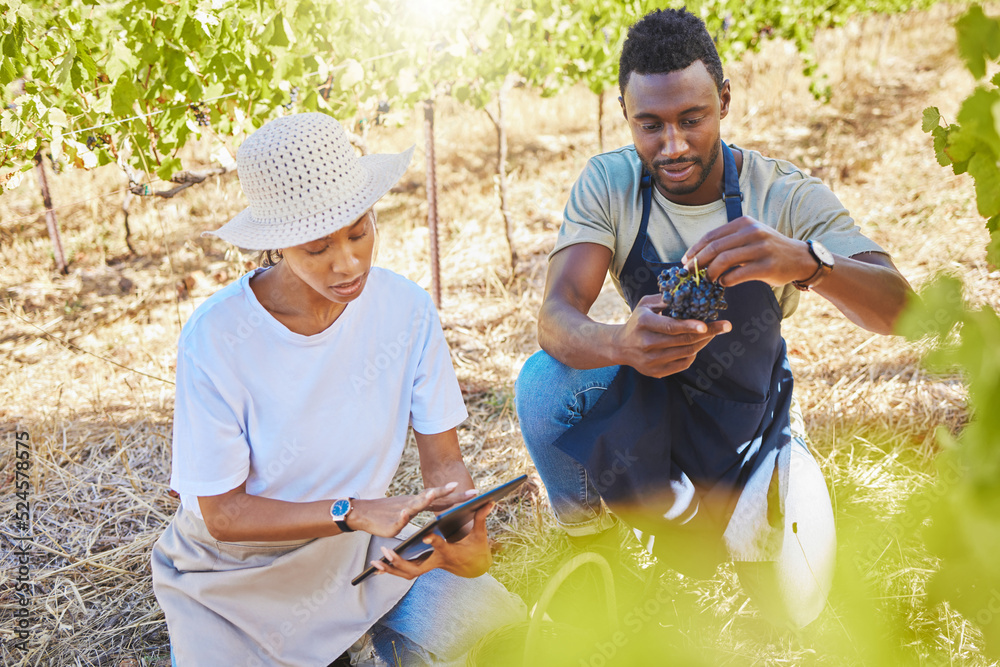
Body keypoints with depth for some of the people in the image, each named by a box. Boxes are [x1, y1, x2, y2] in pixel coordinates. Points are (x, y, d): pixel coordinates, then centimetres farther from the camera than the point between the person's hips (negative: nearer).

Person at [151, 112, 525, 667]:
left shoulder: (406, 309, -15)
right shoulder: (214, 339, -23)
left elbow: (443, 460, -9)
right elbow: (223, 514, -18)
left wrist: (467, 534, -31)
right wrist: (355, 511, -32)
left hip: (363, 553, 2)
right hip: (239, 573, -1)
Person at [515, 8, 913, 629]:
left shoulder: (787, 195, -19)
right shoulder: (609, 183, -17)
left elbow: (896, 310, -29)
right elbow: (556, 318, -29)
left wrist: (807, 261, -53)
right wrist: (622, 344, -54)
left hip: (753, 410, 1)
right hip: (652, 407, 0)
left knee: (793, 606, -13)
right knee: (543, 379, -31)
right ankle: (591, 542, -2)